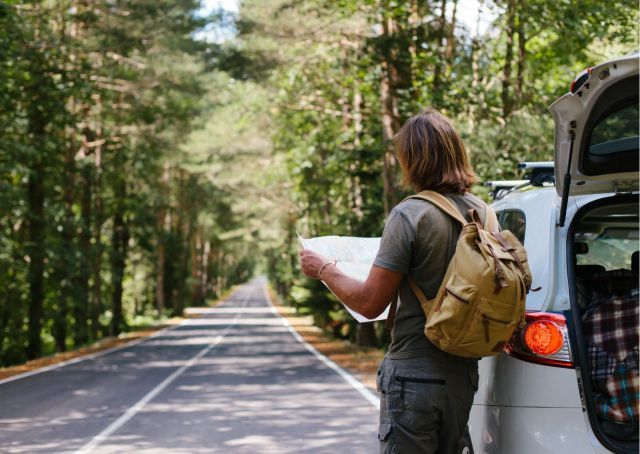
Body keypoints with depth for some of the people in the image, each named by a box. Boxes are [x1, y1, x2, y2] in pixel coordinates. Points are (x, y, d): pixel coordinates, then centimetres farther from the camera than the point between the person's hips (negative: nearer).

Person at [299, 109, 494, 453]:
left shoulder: (409, 215, -16)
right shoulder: (484, 213, 4)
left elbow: (370, 303, -14)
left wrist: (324, 270, 2)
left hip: (414, 374, -7)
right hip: (463, 374, 7)